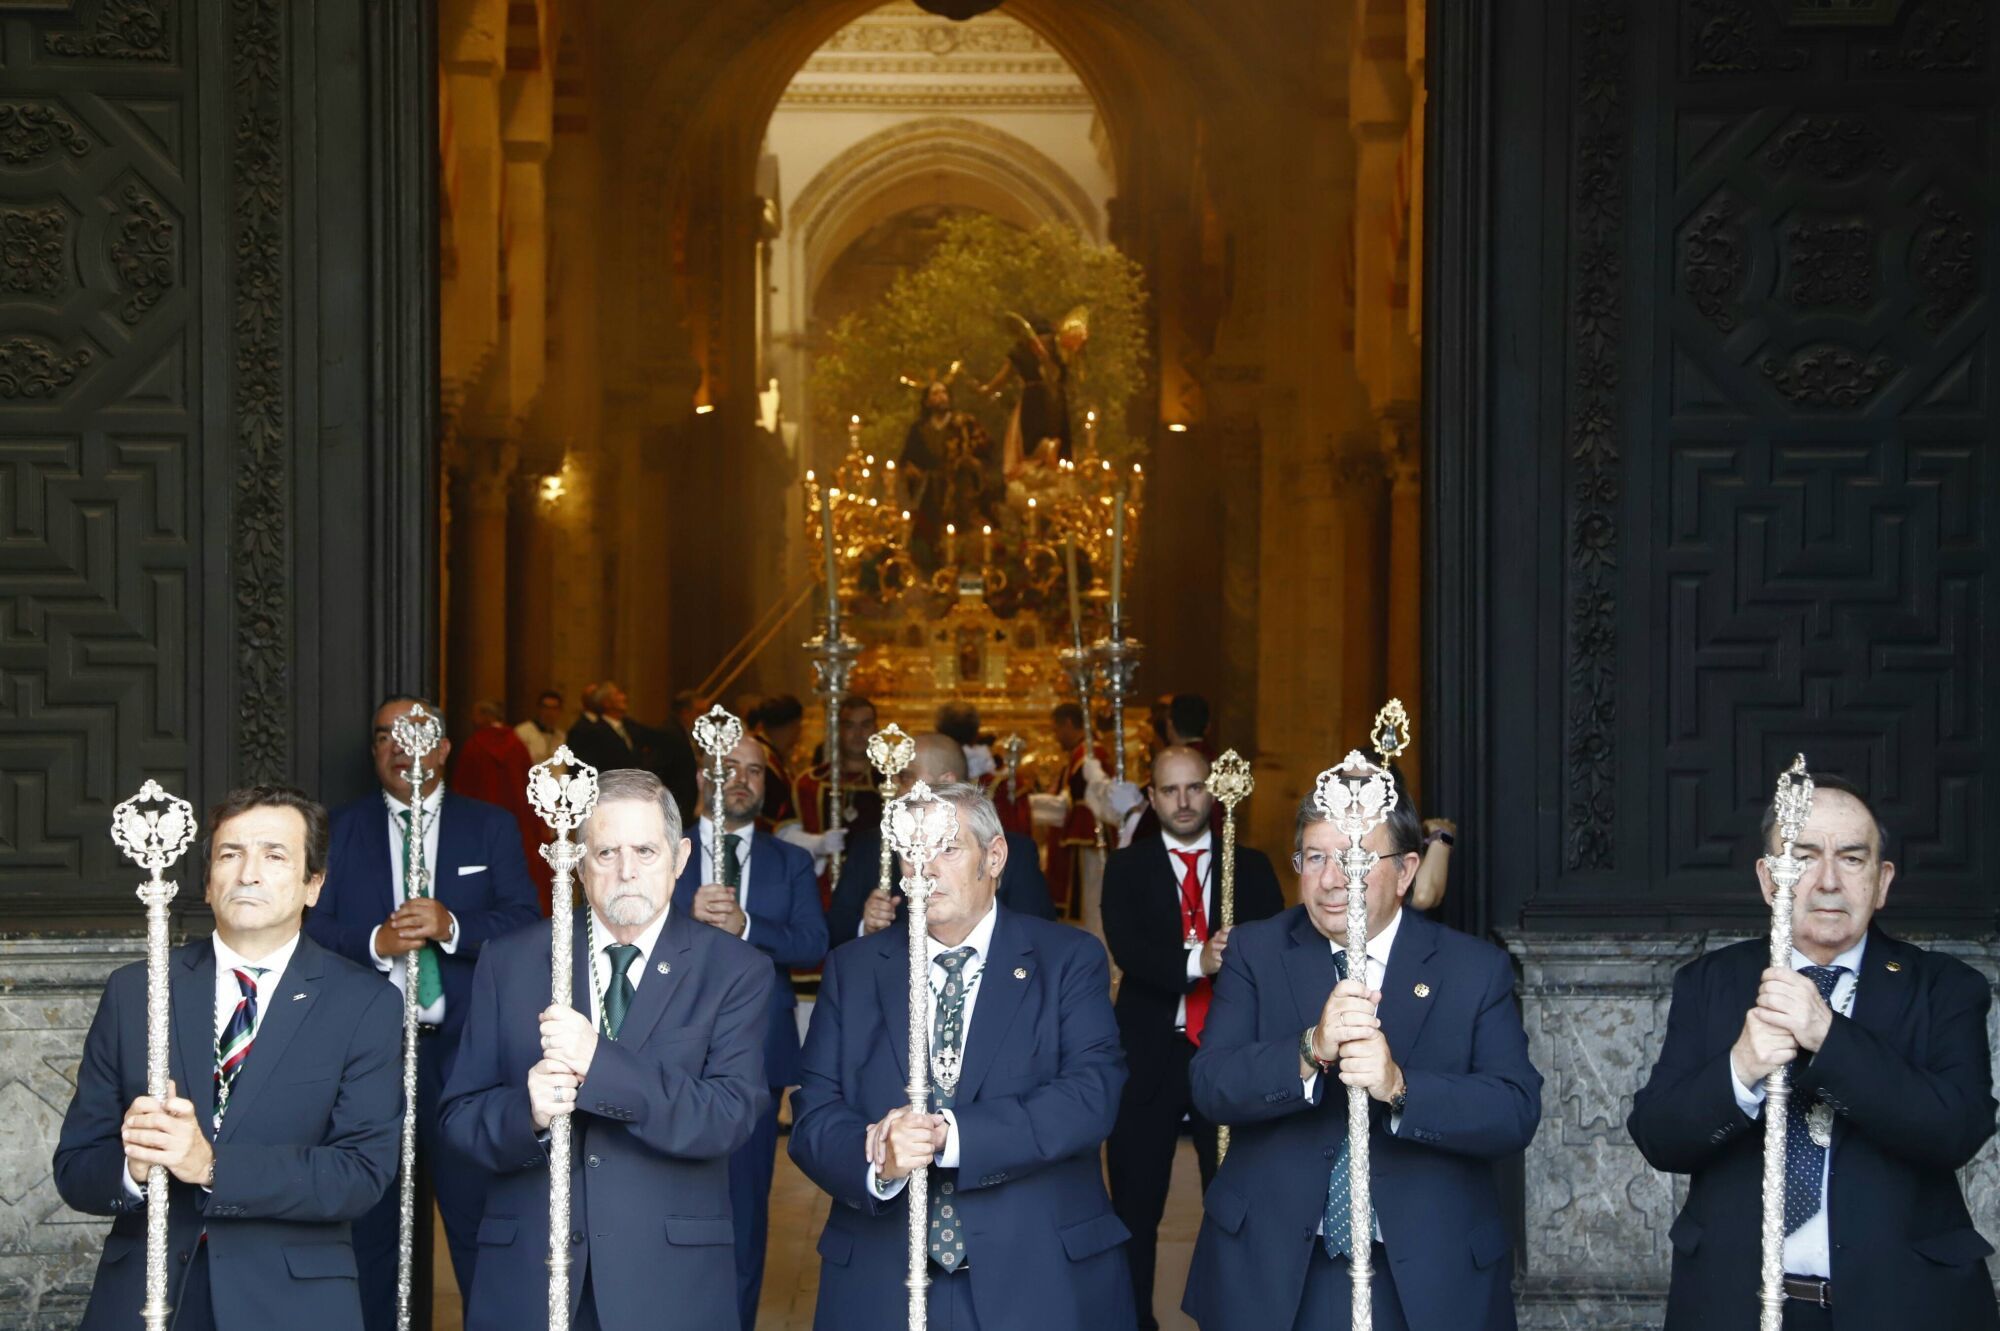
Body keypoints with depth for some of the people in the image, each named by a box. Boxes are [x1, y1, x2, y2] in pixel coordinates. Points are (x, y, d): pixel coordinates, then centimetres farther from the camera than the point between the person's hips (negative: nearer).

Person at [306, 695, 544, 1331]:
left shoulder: (491, 827, 8)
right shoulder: (339, 830, 9)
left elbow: (524, 920, -1)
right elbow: (311, 927, 1)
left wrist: (452, 927, -16)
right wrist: (374, 942, -16)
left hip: (464, 1048, -1)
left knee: (480, 1216, -1)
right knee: (370, 1218, 9)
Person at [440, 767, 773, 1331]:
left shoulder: (735, 971, -2)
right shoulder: (509, 963, 4)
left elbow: (729, 1117, -13)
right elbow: (458, 1115, 2)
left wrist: (599, 1062, -25)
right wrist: (526, 1114, -20)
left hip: (670, 1283, -1)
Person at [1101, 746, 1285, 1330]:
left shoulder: (1251, 867, 9)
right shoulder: (1126, 867, 4)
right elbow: (1126, 949, -11)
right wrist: (1194, 962, -27)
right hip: (1150, 1055, -1)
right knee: (1135, 1206, 5)